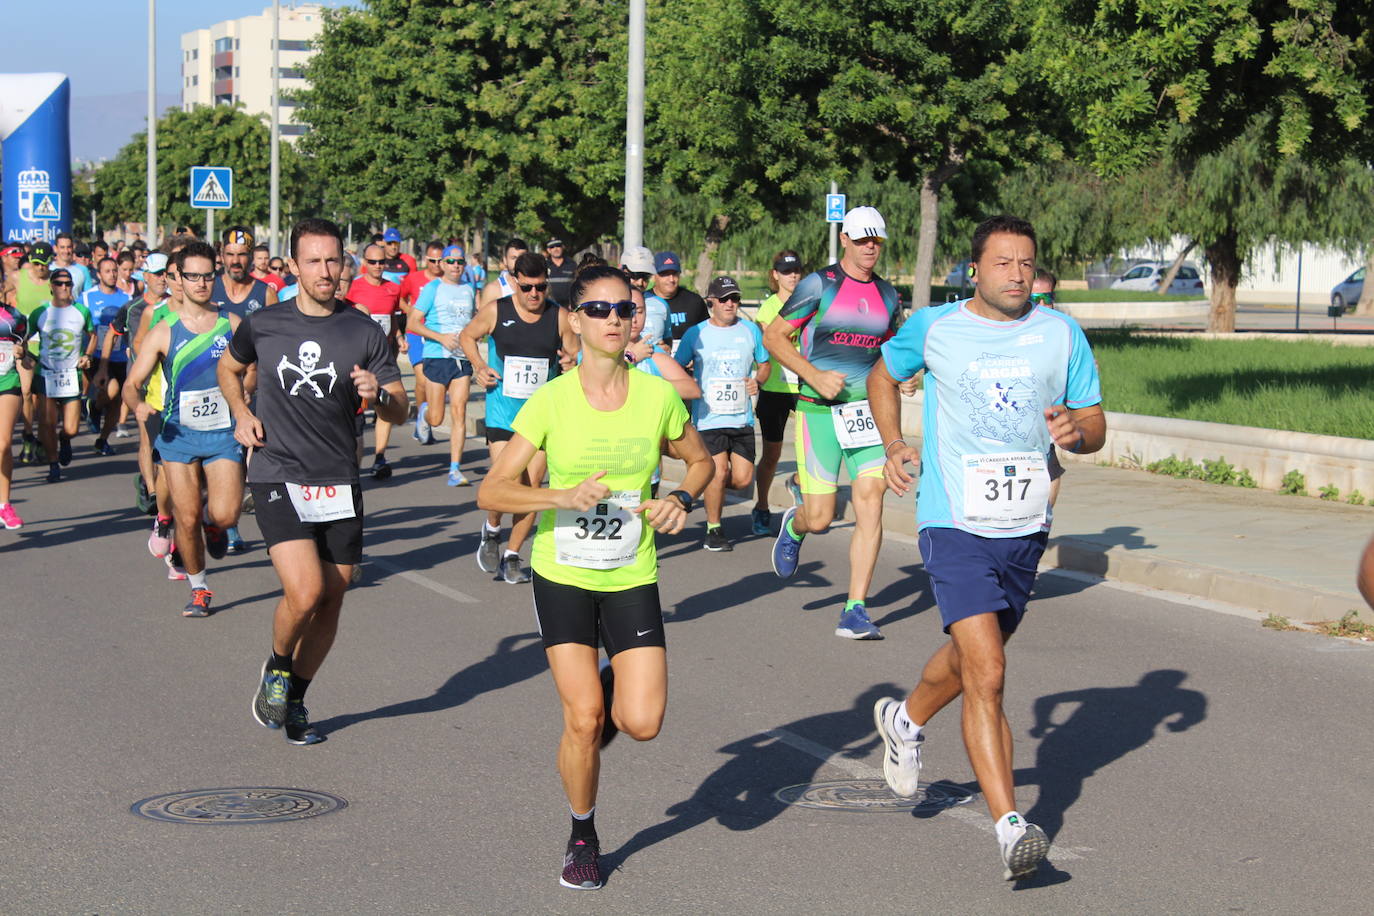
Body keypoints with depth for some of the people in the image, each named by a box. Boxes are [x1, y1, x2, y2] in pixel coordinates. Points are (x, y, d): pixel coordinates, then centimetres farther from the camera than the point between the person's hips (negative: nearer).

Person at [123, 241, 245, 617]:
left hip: (224, 434, 0)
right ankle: (199, 589, 19)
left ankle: (213, 520, 23)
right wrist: (137, 405, -20)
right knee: (186, 519, -3)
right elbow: (132, 382, 1)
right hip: (179, 433, 0)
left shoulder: (233, 325, 2)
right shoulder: (164, 332, 0)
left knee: (225, 515, -15)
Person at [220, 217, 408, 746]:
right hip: (278, 477, -2)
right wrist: (242, 415, 7)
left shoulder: (364, 332, 0)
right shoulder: (262, 325, 2)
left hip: (340, 484, 2)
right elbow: (229, 369, 24)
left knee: (331, 601, 8)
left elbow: (400, 412, 2)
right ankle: (277, 668, 11)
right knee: (304, 592, -19)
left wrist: (378, 395, -20)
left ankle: (294, 701, 28)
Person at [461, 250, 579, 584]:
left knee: (532, 485, 1)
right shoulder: (495, 311, -2)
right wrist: (479, 365, -2)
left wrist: (572, 361, -13)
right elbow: (467, 336, 14)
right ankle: (491, 530, 19)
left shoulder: (560, 317, 0)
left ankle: (511, 557, 16)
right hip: (502, 408, -2)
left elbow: (577, 354, 10)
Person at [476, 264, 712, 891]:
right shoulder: (551, 401, -11)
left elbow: (700, 460, 13)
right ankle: (582, 836, 18)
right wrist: (563, 496, -27)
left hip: (632, 579, 1)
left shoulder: (658, 396, -5)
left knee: (643, 723, -9)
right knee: (583, 719, -7)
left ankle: (614, 691, 28)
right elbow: (491, 492, -12)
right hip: (563, 575, -1)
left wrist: (682, 499, -8)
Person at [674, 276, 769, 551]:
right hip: (709, 417, -3)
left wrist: (757, 380, -1)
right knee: (719, 472, -14)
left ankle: (711, 485, 31)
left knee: (743, 479, -3)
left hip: (742, 418, 3)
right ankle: (713, 529, 5)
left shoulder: (750, 330, 8)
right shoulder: (696, 334, 2)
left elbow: (764, 364, 19)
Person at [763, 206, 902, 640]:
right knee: (820, 518, -3)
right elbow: (774, 336, -2)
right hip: (820, 410, -3)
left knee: (870, 505, -11)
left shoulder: (888, 295, 12)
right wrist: (815, 376, -13)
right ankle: (793, 526, 37)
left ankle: (854, 611, -7)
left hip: (868, 410, 4)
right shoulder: (819, 285, -3)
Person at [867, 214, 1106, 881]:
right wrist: (893, 443, 2)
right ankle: (1011, 827, -18)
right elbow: (883, 375, 17)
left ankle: (906, 719, 54)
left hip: (1026, 527, 4)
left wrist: (1075, 431, -17)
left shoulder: (1061, 334, 2)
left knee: (971, 657, 22)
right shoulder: (933, 328, -3)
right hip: (955, 525, -4)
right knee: (987, 675, -17)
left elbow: (1096, 427, 6)